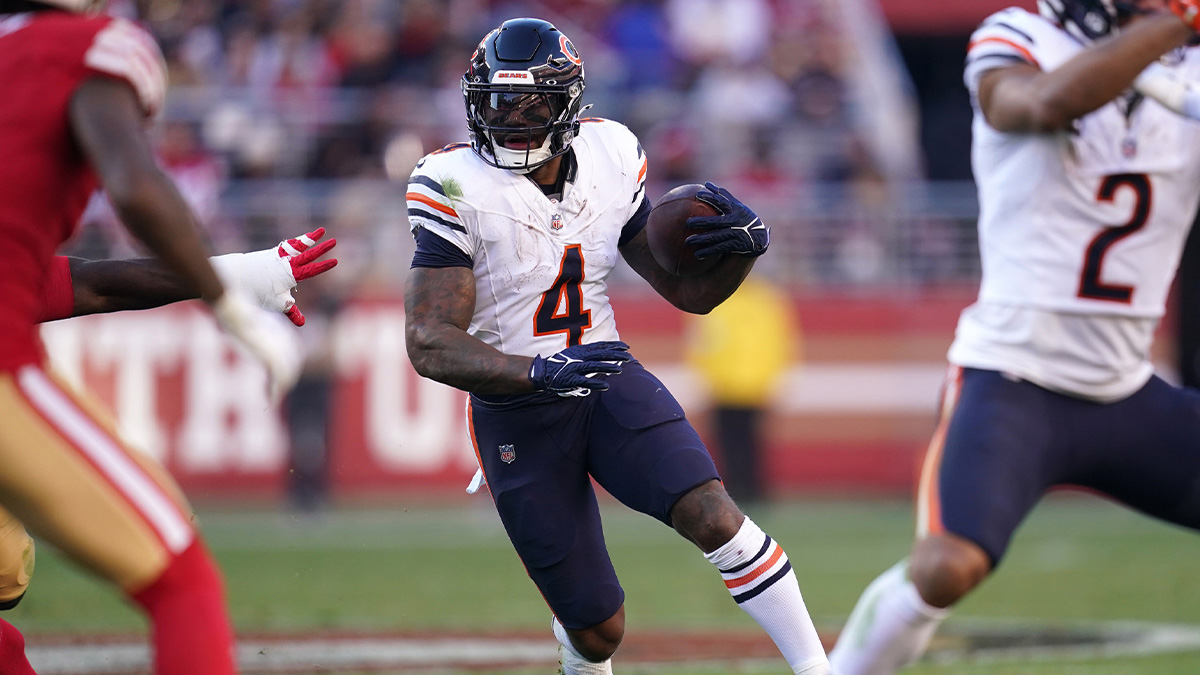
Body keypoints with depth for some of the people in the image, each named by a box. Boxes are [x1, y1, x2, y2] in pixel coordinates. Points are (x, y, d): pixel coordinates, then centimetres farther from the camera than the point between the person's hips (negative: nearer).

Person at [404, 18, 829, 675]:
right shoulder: (457, 189, -17)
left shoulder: (609, 160, -3)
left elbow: (689, 291, 6)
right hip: (516, 414, -3)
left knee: (713, 517, -24)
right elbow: (429, 344, -23)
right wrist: (539, 371, -39)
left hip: (609, 385, 3)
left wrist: (742, 249, -18)